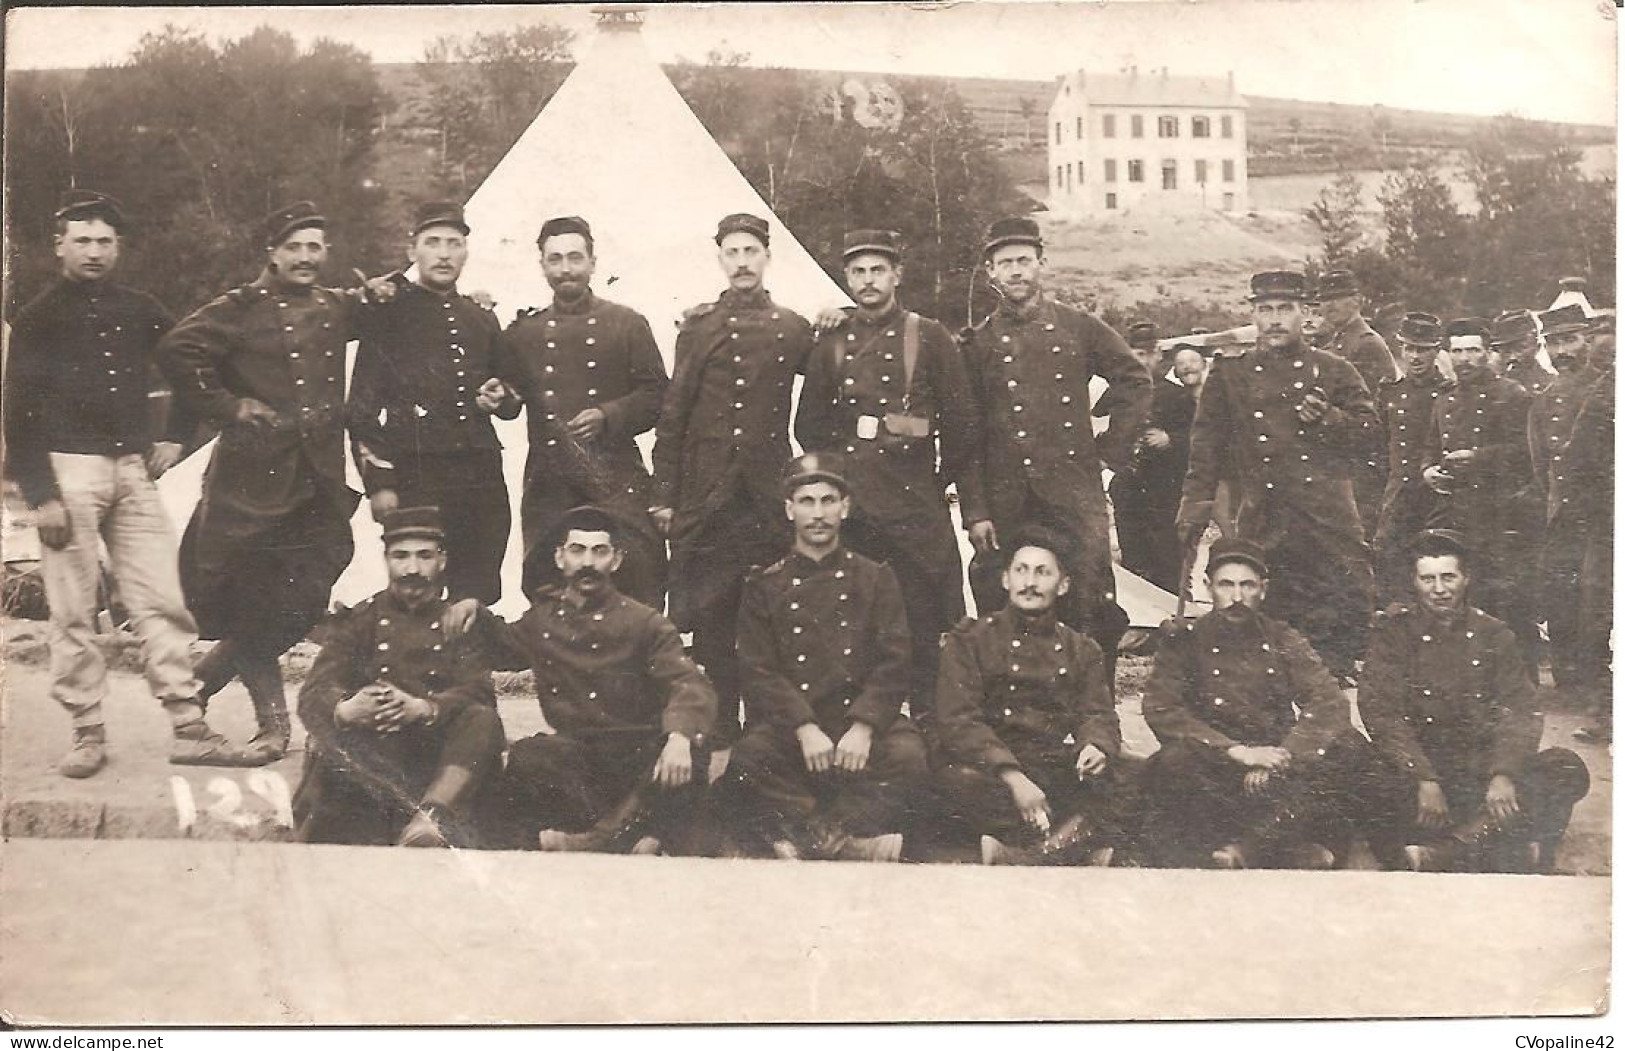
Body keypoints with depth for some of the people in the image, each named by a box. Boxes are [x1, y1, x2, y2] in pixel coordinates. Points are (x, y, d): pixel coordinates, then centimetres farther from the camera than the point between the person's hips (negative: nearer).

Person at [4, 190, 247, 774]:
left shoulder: (139, 310, 11)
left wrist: (175, 436, 12)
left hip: (134, 469, 3)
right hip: (68, 469, -3)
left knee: (162, 602, -1)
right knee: (73, 612, -1)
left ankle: (188, 728, 2)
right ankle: (87, 733, 8)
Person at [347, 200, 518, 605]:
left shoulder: (483, 321, 18)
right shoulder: (388, 314, 3)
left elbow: (511, 401, 28)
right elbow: (363, 406, -2)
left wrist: (501, 400, 3)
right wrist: (378, 484, -9)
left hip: (482, 479, 5)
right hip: (414, 478, -5)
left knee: (479, 600, 4)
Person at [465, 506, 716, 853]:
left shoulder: (643, 622, -1)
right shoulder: (542, 618, 11)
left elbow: (690, 686, -14)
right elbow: (503, 651, 32)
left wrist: (679, 736, -36)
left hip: (637, 757, -2)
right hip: (573, 756, 2)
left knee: (694, 751, -34)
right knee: (524, 757, -31)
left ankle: (595, 838, -34)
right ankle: (636, 834, -30)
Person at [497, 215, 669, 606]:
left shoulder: (628, 324, 7)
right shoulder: (523, 331, 13)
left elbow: (656, 395, 3)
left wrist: (608, 417, -12)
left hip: (617, 484, -2)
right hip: (548, 485, 2)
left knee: (635, 584, -8)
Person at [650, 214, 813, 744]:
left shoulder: (794, 329, 8)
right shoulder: (698, 324, 5)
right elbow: (673, 412, 3)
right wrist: (664, 495, -1)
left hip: (771, 498, 0)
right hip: (704, 497, 0)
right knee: (709, 622, 3)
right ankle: (718, 735, 13)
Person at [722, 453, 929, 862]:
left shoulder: (876, 579, 13)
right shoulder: (765, 586, 12)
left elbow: (893, 665, 2)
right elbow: (758, 672, 0)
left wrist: (863, 726, -17)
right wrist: (805, 729, -17)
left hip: (862, 718, 0)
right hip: (789, 725, 0)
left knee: (907, 754, -31)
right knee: (747, 760, -32)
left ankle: (806, 837, -24)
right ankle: (849, 839, -25)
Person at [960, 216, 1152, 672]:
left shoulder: (1079, 327, 7)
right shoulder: (978, 343, 7)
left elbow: (1137, 383, 15)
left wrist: (1110, 450, 7)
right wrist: (974, 513, -1)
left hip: (1075, 495, -1)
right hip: (1005, 502, 1)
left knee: (1091, 615, -4)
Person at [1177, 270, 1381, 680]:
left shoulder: (1333, 370, 12)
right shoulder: (1229, 373, 13)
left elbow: (1370, 431, 11)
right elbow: (1207, 444, 13)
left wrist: (1328, 418, -8)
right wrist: (1195, 506, 5)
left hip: (1329, 513, 0)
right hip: (1262, 521, 0)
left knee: (1351, 600, -9)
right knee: (1275, 618, 0)